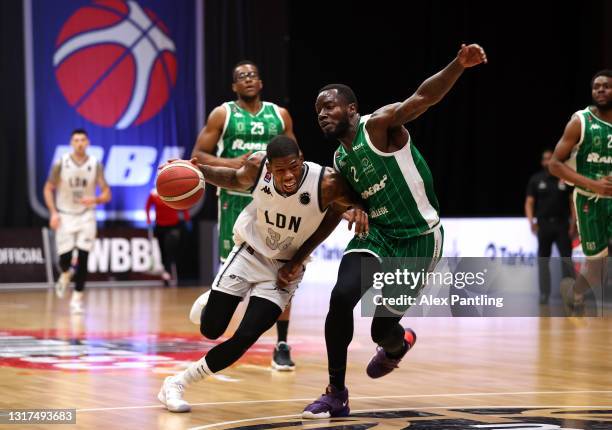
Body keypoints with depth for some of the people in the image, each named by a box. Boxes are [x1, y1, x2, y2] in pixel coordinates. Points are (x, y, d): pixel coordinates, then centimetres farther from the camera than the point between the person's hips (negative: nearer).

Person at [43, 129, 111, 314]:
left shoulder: (95, 165, -5)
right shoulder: (61, 163, -7)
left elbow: (106, 194, -3)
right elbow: (48, 189, 1)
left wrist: (95, 200, -25)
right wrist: (53, 213, -11)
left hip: (86, 216, 0)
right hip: (65, 215, 0)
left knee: (83, 258, -9)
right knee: (64, 258, -3)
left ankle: (77, 299, -2)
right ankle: (66, 274, 35)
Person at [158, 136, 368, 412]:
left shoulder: (326, 183, -29)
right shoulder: (258, 166, -21)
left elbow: (355, 199, -10)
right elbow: (236, 180, 3)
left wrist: (356, 210, -35)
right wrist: (199, 171, -14)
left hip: (285, 269, -1)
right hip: (249, 252, 1)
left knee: (245, 338, -13)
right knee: (210, 330, -1)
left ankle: (178, 384, 4)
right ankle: (212, 304, 37)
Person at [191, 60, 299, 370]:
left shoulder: (280, 115, 9)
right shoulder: (222, 114, 1)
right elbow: (198, 156, -2)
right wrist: (231, 164, -17)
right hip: (236, 198, -2)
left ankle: (282, 345, -1)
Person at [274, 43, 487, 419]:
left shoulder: (380, 125, -13)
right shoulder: (340, 161, 8)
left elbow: (423, 97, -30)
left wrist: (459, 65, -47)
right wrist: (299, 259, 18)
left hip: (418, 237, -5)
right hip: (376, 233, 6)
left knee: (383, 329, -2)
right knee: (341, 297, -21)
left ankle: (398, 344, 41)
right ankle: (336, 395, -6)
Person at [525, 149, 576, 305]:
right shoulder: (536, 180, 6)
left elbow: (573, 202, 4)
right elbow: (529, 203, 4)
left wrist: (573, 223, -6)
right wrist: (531, 221, -10)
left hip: (562, 223, -1)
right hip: (543, 223, 1)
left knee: (566, 257, -8)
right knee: (543, 260, 4)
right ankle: (544, 293, 9)